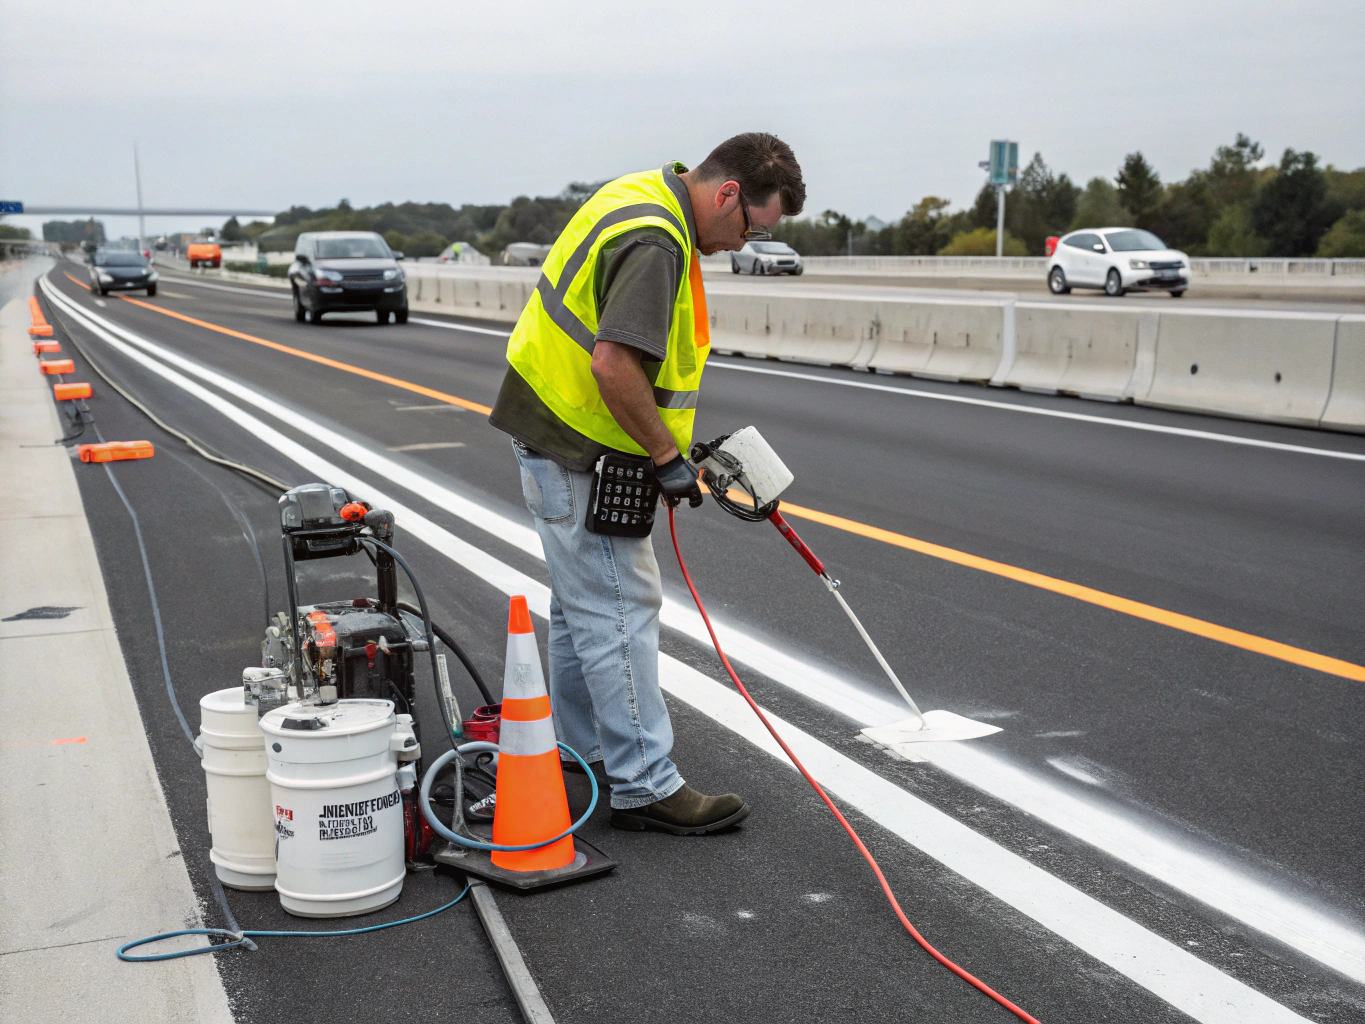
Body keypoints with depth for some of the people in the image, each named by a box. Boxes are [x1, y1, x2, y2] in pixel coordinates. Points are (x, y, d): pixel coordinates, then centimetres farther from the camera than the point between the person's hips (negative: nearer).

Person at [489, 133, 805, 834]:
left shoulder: (645, 201, 10)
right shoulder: (655, 243, -23)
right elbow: (614, 364, -33)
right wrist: (668, 456, -22)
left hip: (557, 429, 11)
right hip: (575, 447, -11)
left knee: (583, 599, 19)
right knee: (620, 606, -8)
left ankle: (581, 754, 33)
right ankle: (645, 787, -2)